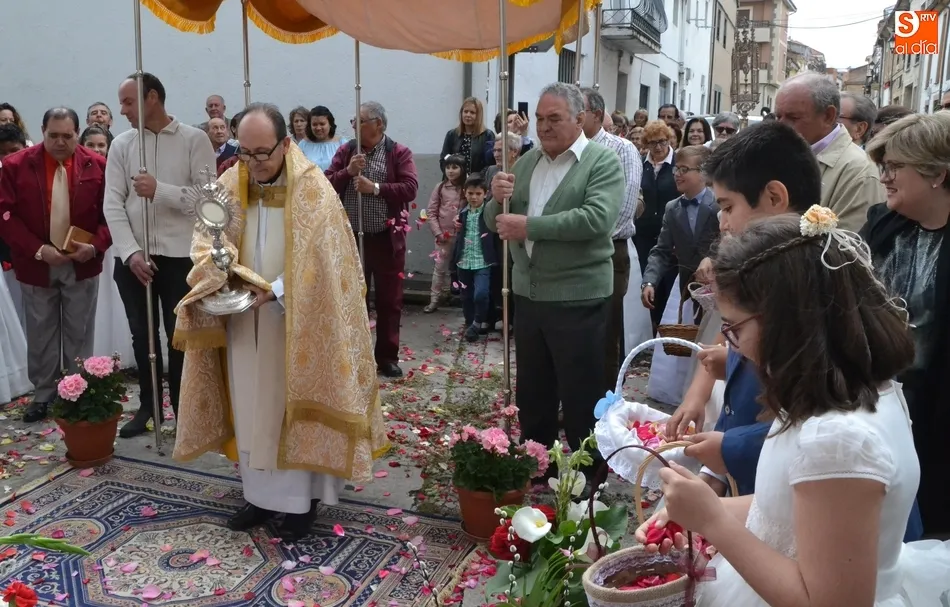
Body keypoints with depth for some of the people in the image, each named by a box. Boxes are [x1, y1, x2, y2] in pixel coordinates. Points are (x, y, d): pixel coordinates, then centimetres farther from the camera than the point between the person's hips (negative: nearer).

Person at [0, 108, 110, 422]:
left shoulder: (97, 165, -4)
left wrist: (96, 246, -17)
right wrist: (39, 250, -17)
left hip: (82, 263, 0)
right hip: (36, 264, 0)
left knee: (79, 334, 8)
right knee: (40, 335, 10)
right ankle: (43, 395, 23)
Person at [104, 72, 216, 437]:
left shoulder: (194, 140, -3)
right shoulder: (121, 144, 6)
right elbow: (112, 204, 0)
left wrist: (160, 191, -21)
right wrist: (130, 252, -11)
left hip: (180, 255, -3)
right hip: (132, 256, 3)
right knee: (142, 335, 12)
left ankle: (182, 408, 19)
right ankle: (148, 406, 27)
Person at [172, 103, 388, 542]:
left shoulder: (314, 191, -12)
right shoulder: (228, 187, 1)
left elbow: (321, 262, -15)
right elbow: (206, 245, 3)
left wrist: (274, 291, -24)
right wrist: (219, 278, -18)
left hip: (296, 325, -4)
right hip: (243, 322, 5)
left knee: (295, 407, 5)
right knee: (251, 408, 12)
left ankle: (301, 500, 17)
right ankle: (261, 494, 26)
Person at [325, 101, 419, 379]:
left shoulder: (399, 152, -2)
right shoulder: (346, 150, 7)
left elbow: (410, 188, -14)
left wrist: (376, 188, -20)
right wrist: (348, 172, -15)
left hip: (386, 238, -2)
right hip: (351, 237, 3)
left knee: (389, 300, 6)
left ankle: (387, 357, 18)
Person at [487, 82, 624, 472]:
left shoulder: (602, 161, -7)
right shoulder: (525, 163, 11)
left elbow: (598, 218, -23)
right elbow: (494, 223, 12)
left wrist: (529, 226, -22)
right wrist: (497, 199, -10)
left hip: (578, 298, -6)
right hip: (528, 294, 6)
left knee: (580, 398, 5)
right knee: (532, 394, 18)